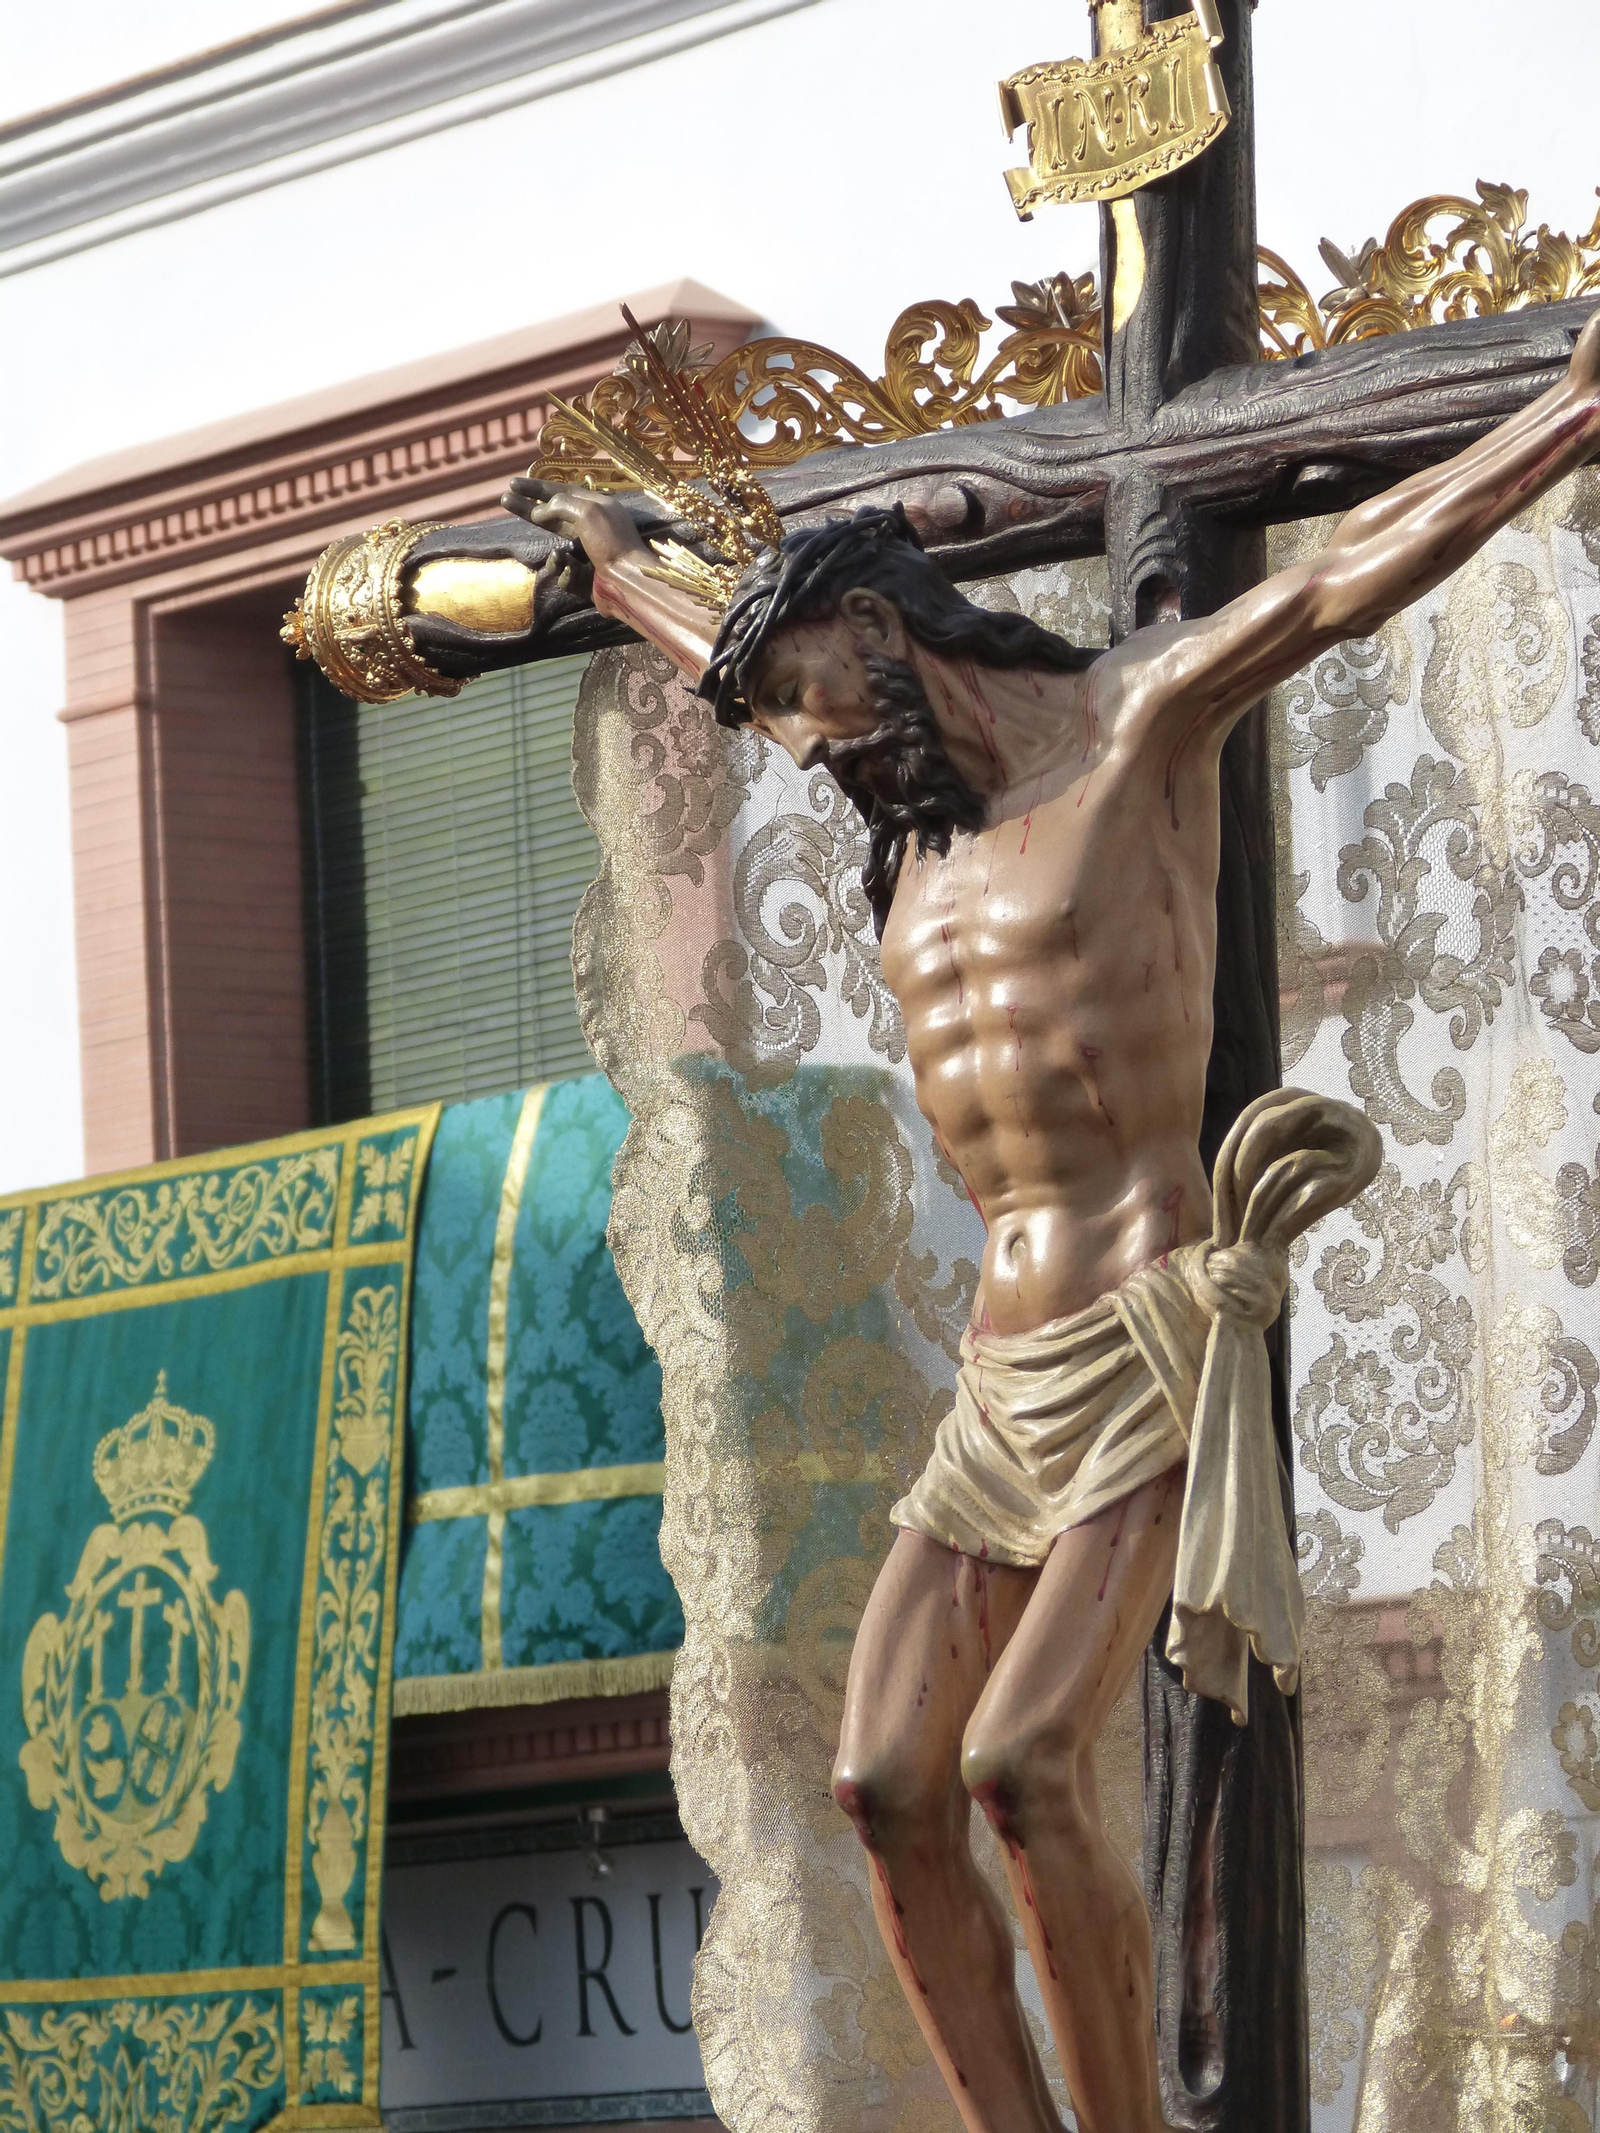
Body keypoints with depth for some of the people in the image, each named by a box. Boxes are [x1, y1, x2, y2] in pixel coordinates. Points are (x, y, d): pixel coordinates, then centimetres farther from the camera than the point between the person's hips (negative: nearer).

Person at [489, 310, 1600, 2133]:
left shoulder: (1135, 722, 0)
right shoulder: (917, 802, 20)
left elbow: (1354, 576, -11)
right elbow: (731, 663, 40)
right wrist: (617, 569, 58)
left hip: (1152, 1354, -8)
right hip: (1001, 1379, 8)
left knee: (1023, 1764, -21)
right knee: (886, 1787, -7)